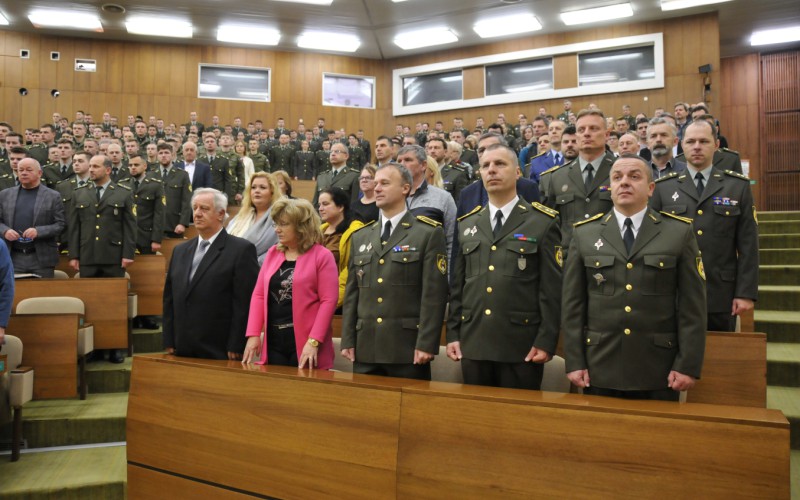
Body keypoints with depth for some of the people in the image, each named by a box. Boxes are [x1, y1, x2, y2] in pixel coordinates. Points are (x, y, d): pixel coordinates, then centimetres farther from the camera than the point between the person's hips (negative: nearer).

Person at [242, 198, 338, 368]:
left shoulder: (322, 256, -5)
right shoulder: (272, 253, 11)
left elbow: (328, 301, -11)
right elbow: (259, 295, 10)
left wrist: (313, 342, -17)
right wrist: (253, 334, 1)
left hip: (304, 343, -4)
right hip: (273, 341, 5)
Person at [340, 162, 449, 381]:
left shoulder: (429, 233, -2)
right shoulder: (361, 237, 14)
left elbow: (434, 293, -8)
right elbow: (352, 292, 13)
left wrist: (426, 343, -13)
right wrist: (347, 340, 7)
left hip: (408, 347, -4)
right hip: (365, 348, 5)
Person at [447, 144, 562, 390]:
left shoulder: (543, 222, -1)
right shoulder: (466, 225, 12)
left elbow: (552, 287, -5)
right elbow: (457, 285, 12)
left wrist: (546, 340, -10)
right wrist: (453, 334, 7)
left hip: (522, 345, -3)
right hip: (473, 344, 4)